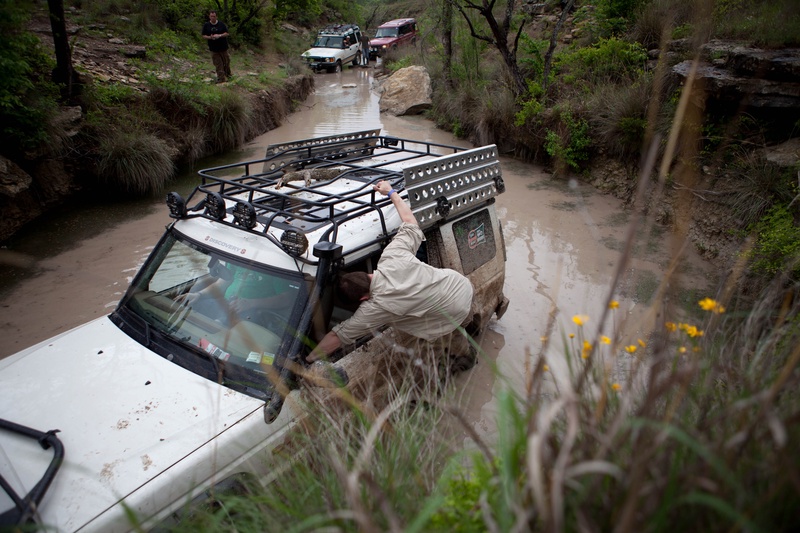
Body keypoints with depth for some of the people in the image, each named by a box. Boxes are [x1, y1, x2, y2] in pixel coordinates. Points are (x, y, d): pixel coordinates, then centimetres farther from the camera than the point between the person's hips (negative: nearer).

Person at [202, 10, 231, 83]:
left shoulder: (221, 24, 0)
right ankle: (221, 79, 3)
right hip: (214, 48, 0)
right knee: (218, 64, -1)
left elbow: (227, 33, -1)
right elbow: (204, 36, 4)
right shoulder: (206, 25, 2)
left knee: (226, 62, 8)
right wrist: (210, 37, -17)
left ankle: (227, 75, 31)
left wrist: (219, 35, -18)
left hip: (223, 47, 0)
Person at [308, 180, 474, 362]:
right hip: (464, 284, 5)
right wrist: (391, 192, 10)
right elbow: (410, 222, -2)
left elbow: (337, 336, -17)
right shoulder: (393, 255, -18)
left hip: (456, 314, -5)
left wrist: (308, 359, -7)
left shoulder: (374, 309, -25)